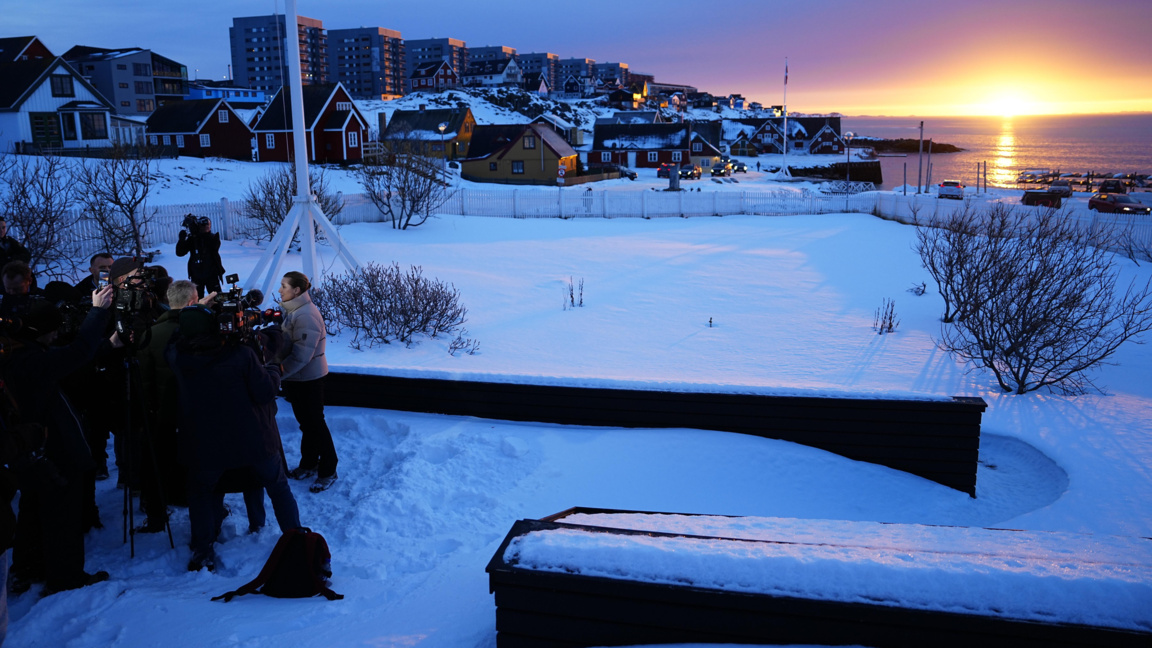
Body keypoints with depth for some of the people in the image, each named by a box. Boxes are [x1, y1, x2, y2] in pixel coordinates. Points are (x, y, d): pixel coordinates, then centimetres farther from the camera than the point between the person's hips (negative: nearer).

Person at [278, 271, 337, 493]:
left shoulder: (306, 315, -24)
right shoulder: (291, 310, 8)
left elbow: (301, 356, -27)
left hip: (308, 379, -9)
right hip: (297, 378, 9)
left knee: (315, 424, 1)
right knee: (306, 423, 20)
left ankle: (328, 471, 14)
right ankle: (308, 464, 33)